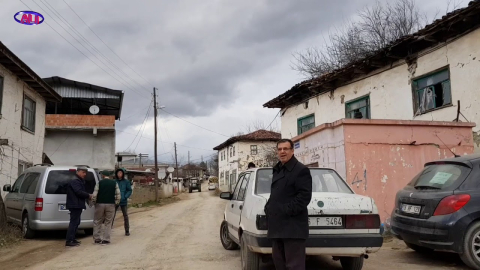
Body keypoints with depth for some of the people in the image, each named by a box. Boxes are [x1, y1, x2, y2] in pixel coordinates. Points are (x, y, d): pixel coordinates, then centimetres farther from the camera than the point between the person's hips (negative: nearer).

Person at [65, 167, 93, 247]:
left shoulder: (80, 181, 22)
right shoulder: (75, 181, -12)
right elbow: (79, 192, -22)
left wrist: (88, 196, 4)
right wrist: (88, 195, -13)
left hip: (78, 205, 11)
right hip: (75, 205, -11)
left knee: (76, 222, 17)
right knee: (74, 222, -11)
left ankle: (72, 239, 24)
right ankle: (69, 241, -10)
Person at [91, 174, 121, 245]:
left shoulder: (99, 183, -1)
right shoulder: (114, 183, 3)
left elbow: (94, 195, -8)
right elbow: (118, 195, -1)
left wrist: (93, 202, 7)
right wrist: (116, 203, 11)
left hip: (100, 204, -1)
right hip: (111, 205, 1)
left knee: (97, 222, 13)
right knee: (108, 223, 8)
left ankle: (97, 239, 15)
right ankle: (106, 240, 6)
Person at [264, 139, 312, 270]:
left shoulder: (301, 170, -7)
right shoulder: (277, 170, 21)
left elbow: (304, 196, -17)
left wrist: (288, 210, -21)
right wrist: (268, 207, 10)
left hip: (292, 226, -9)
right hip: (278, 224, 9)